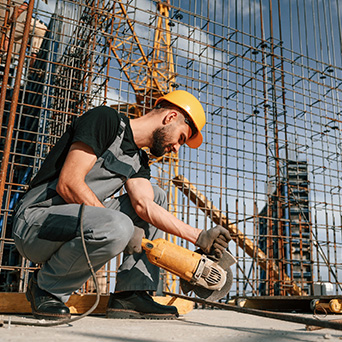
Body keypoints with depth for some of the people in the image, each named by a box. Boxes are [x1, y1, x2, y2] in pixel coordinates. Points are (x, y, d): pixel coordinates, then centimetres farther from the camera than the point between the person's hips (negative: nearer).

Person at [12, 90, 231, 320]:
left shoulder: (138, 161, 13)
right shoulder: (105, 118, -11)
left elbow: (144, 205, -5)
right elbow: (68, 184, -20)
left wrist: (199, 237, -13)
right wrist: (124, 230, -19)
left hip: (79, 219, 9)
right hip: (35, 220, -9)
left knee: (156, 196, 6)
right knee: (117, 227, -35)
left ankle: (130, 295, -2)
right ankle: (46, 287, -8)